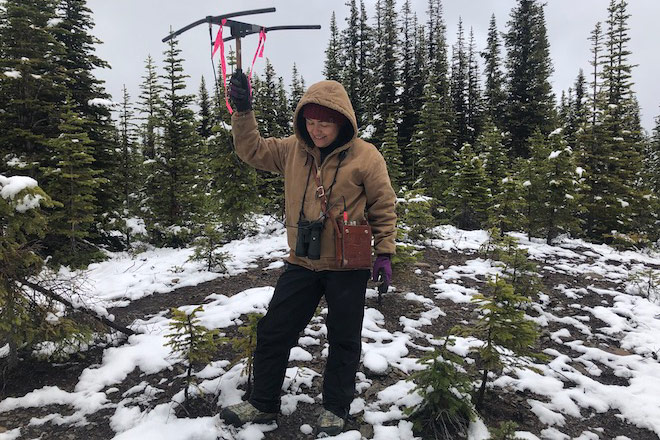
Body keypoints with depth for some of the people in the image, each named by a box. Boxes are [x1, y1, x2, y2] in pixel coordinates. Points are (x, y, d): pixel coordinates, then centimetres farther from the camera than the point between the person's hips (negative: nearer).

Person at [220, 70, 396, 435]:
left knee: (343, 340, 11)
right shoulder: (293, 150, 3)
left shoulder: (365, 156, -9)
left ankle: (335, 408, 32)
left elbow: (384, 208, -3)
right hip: (301, 263, 4)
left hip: (348, 267, -3)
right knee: (273, 332, 10)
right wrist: (243, 110, -4)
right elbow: (252, 150, 10)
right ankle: (263, 403, 30)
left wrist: (384, 252, -6)